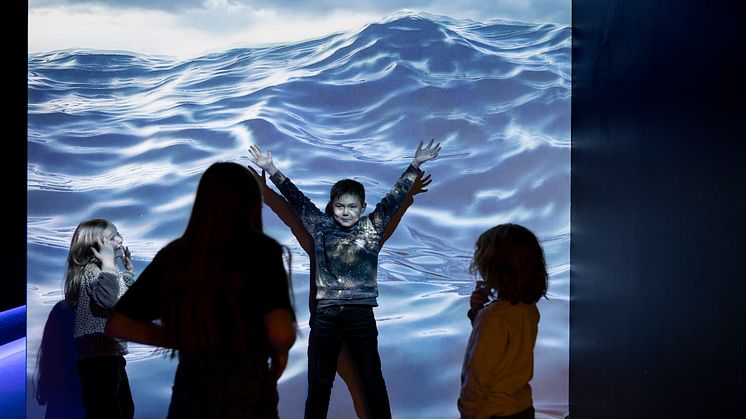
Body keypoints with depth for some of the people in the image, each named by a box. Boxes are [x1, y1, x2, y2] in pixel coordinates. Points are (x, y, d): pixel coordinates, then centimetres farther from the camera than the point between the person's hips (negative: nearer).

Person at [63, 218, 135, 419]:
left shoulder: (105, 269, 18)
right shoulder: (92, 269, -11)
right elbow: (107, 300, -32)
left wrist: (128, 267, 23)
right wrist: (109, 263, -22)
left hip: (110, 352, 11)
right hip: (98, 355, -11)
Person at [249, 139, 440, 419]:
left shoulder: (372, 227, 4)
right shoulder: (321, 226, 7)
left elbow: (395, 197, 2)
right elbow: (296, 198, 6)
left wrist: (415, 166, -3)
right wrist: (271, 170, 2)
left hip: (361, 314, -1)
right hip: (325, 315, 1)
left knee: (373, 382, 8)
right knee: (318, 385, 7)